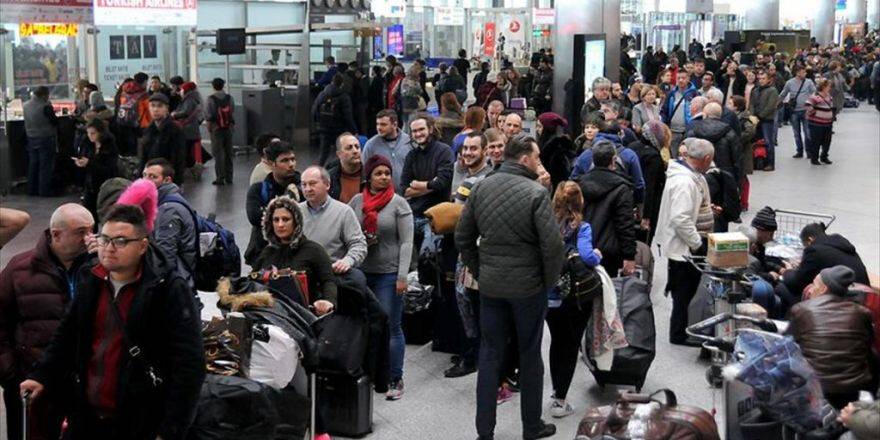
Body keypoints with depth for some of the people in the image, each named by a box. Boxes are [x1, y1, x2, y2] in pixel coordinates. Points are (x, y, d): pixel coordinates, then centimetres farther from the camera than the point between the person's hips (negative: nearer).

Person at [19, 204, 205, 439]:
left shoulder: (170, 290, -13)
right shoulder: (89, 283, 6)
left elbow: (189, 365, -16)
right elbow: (67, 337, 20)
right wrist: (41, 375, 4)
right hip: (86, 419, 6)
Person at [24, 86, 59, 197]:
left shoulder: (26, 105, 2)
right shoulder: (45, 106, -19)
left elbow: (27, 122, 13)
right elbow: (55, 122, -12)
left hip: (31, 139, 7)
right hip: (45, 139, -6)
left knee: (32, 165, 15)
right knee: (45, 166, 1)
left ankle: (32, 189, 21)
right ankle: (45, 191, 2)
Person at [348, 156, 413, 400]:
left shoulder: (399, 204, -3)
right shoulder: (357, 201, 5)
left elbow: (406, 242, -6)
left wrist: (402, 276, -11)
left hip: (388, 274, -3)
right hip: (361, 272, 3)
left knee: (391, 327, 0)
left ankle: (395, 380, 10)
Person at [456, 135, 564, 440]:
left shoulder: (481, 188, 1)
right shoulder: (536, 193, -16)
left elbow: (462, 237, 6)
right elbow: (552, 244, -19)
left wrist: (479, 272, 13)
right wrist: (549, 280, -4)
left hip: (490, 285, 4)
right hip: (528, 286, -4)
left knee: (490, 355, 11)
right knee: (530, 356, 11)